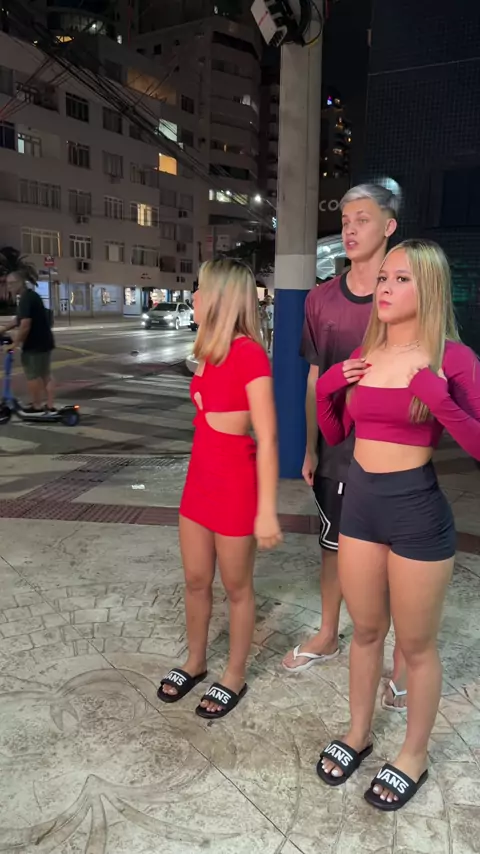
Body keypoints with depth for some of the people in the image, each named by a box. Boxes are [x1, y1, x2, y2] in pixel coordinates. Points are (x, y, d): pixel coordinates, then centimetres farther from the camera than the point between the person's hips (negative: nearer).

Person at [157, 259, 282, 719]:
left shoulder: (249, 354, -19)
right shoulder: (211, 352, 6)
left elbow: (267, 439, -19)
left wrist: (267, 510, -19)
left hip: (235, 484, -8)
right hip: (200, 478, 8)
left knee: (236, 587, 11)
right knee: (195, 581, 19)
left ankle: (234, 677, 31)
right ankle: (195, 662, 40)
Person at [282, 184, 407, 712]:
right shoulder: (321, 299, 4)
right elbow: (316, 377, 8)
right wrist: (310, 448, 8)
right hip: (336, 449, 4)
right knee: (333, 545, 18)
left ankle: (403, 663, 24)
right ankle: (327, 637, 38)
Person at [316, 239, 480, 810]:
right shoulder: (362, 356, 4)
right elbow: (334, 434, 13)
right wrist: (326, 388, -3)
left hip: (419, 509, -5)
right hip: (360, 502, 5)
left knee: (416, 644, 12)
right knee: (366, 629, 21)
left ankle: (413, 756, 35)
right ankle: (358, 734, 42)